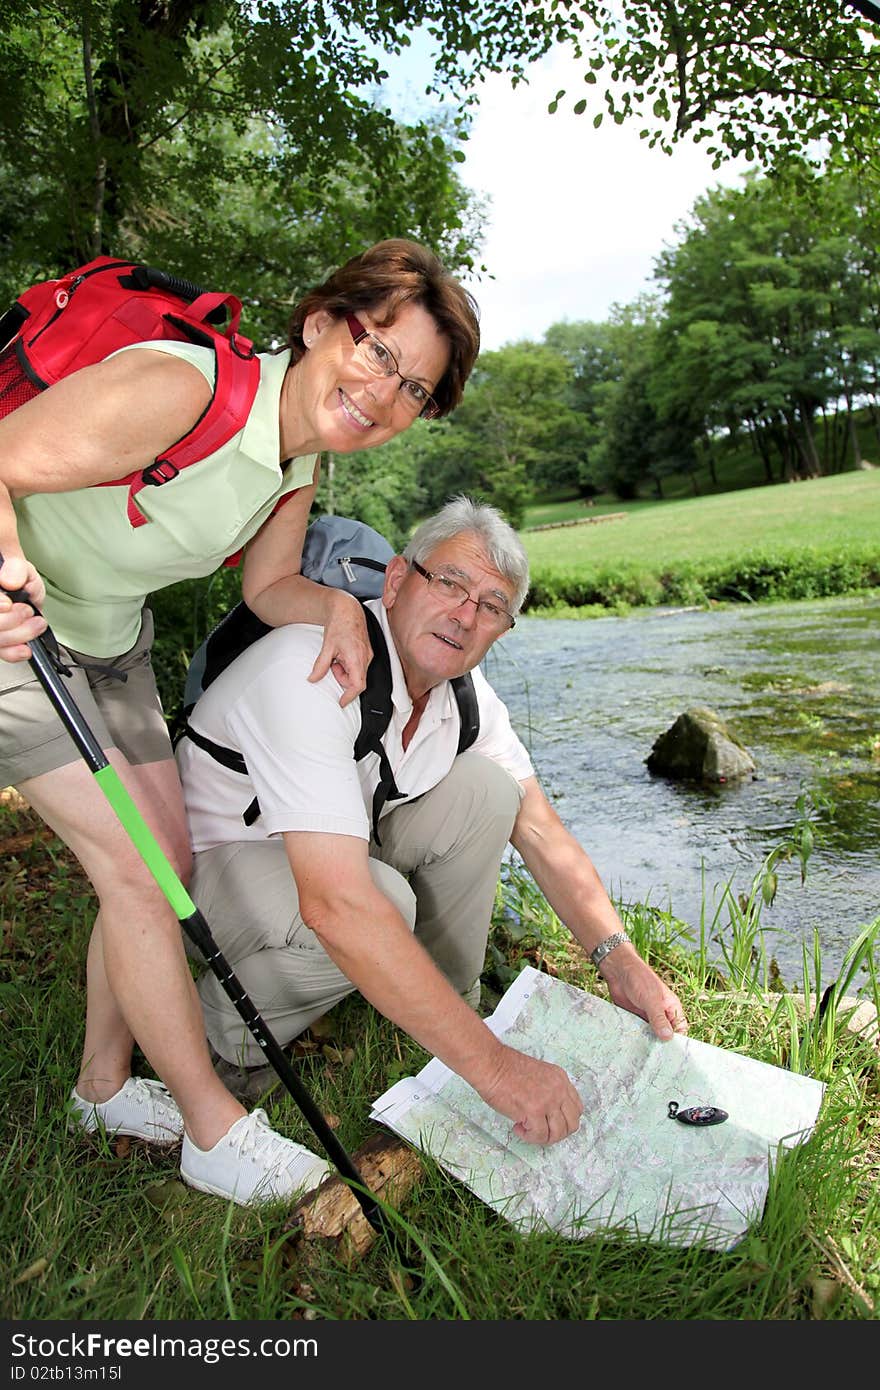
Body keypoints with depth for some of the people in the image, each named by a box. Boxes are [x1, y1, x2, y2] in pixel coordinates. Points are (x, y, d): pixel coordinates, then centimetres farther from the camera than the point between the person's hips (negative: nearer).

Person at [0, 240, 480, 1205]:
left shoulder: (303, 454, -4)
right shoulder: (180, 388, -30)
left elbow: (266, 586, 2)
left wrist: (337, 606, -19)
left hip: (108, 638, 8)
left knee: (165, 857, 7)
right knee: (133, 864, -10)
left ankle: (104, 1084, 29)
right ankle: (215, 1132, 7)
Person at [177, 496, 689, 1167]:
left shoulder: (461, 687, -8)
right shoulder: (310, 669, -33)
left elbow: (540, 830, -2)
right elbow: (336, 904, -41)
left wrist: (621, 960, -15)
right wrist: (492, 1063, -39)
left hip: (338, 843, 7)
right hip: (213, 859, -6)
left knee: (481, 789, -13)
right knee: (380, 903, -35)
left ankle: (451, 1001, 3)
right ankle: (225, 1016, -4)